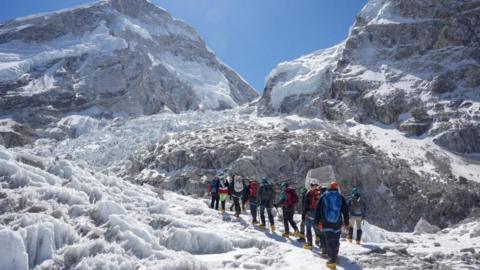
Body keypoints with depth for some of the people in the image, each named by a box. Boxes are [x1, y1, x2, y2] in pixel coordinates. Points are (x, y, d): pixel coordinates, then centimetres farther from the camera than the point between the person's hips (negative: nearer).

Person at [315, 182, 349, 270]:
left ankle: (332, 261, -10)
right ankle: (334, 258, 26)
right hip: (337, 223, 1)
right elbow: (345, 210, 6)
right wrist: (346, 222, 12)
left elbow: (318, 209, 3)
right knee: (336, 241, 14)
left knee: (329, 241, -4)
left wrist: (317, 221, 9)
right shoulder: (341, 197, 4)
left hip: (326, 223, -1)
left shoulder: (323, 196, 3)